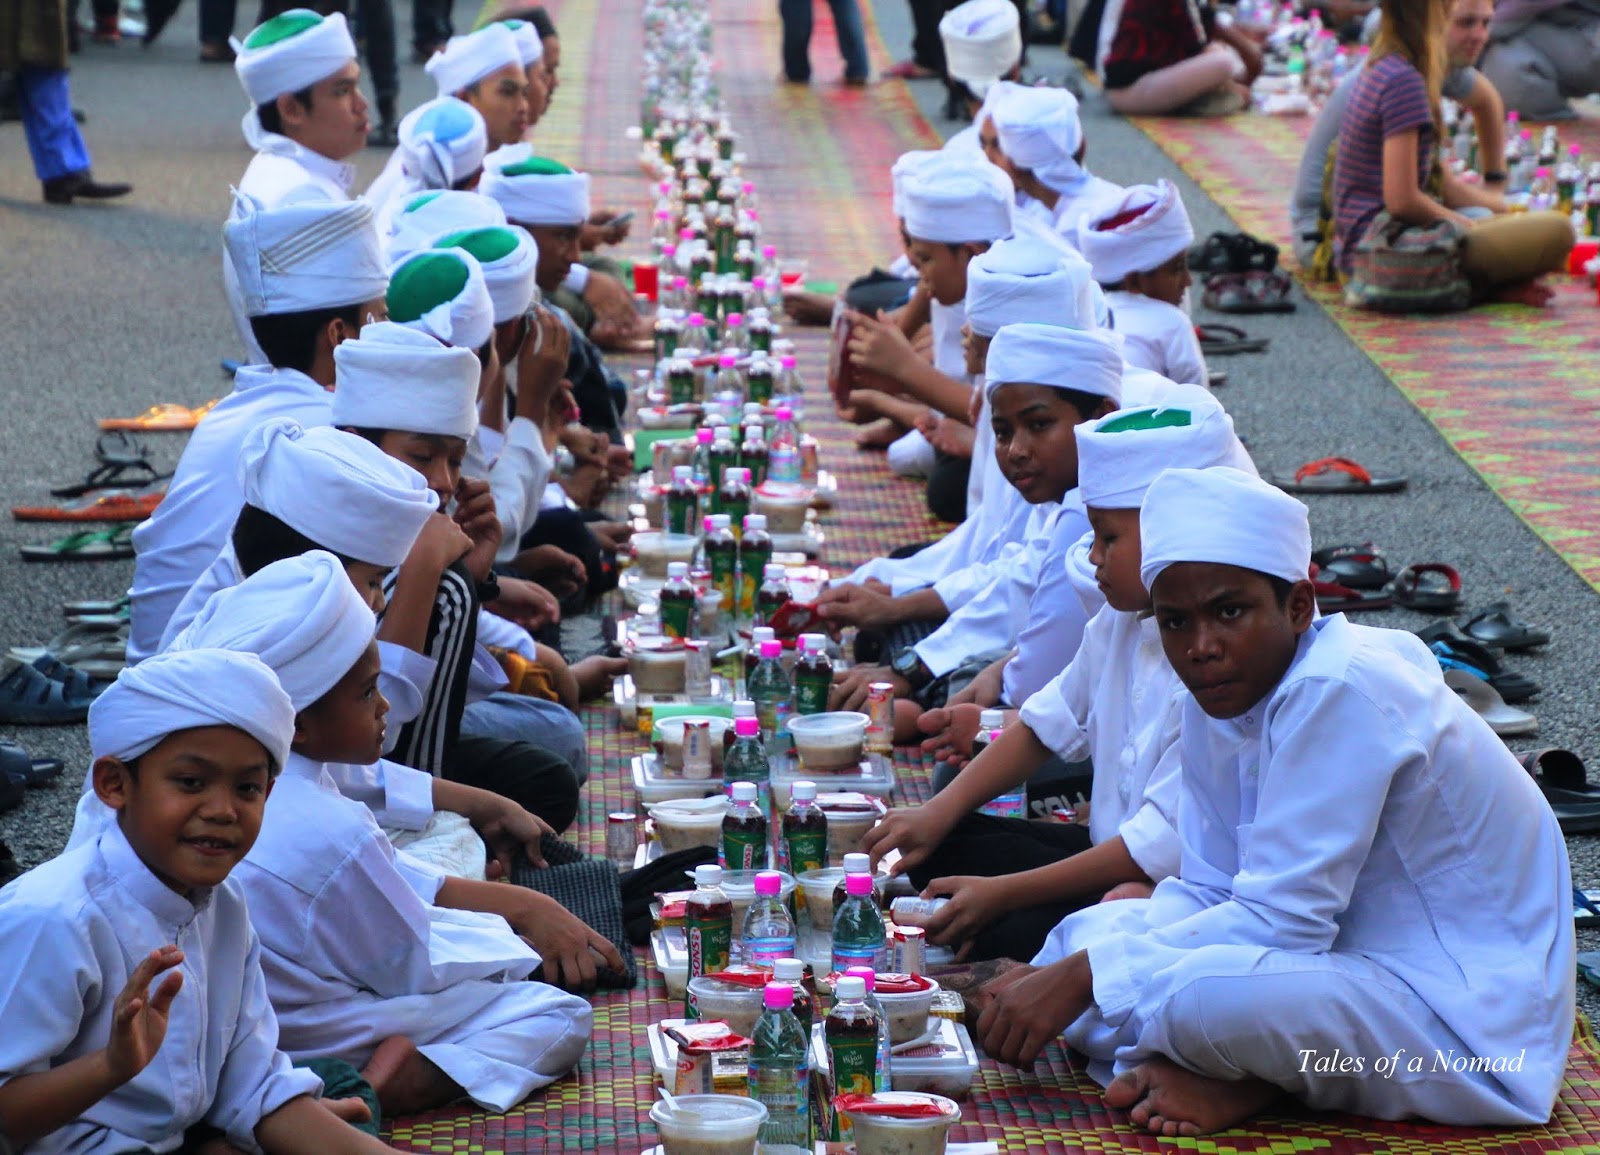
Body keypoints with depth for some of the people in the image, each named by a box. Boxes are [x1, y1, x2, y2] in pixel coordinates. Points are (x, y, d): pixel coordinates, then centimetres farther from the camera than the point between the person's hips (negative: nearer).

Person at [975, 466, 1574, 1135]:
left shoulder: (1340, 694, -24)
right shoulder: (1221, 694, 4)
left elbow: (1280, 920, -26)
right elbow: (1208, 893, 8)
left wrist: (1078, 979, -22)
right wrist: (1059, 974, -10)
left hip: (1473, 1022, -10)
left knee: (1198, 993, -34)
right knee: (1085, 933, 7)